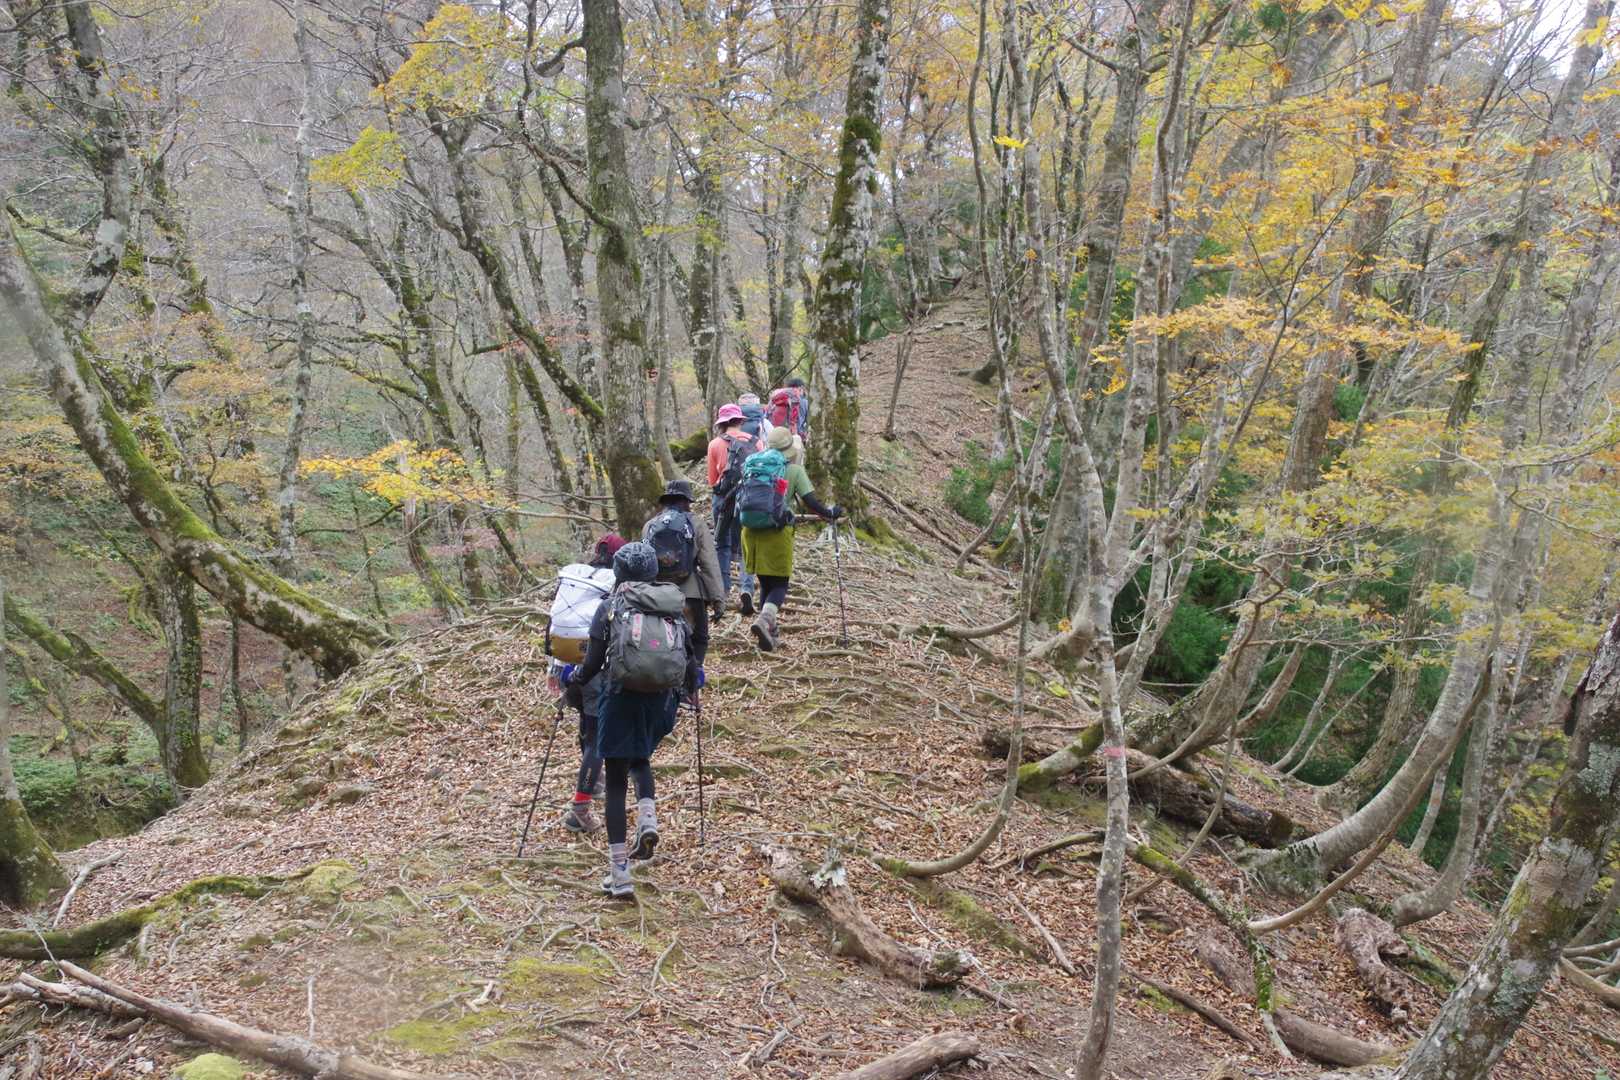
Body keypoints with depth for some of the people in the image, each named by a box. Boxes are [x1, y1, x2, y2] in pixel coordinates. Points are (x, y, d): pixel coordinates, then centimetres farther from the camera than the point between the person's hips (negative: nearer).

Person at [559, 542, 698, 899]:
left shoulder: (610, 607, 4)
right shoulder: (674, 608, 12)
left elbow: (593, 665, 0)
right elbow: (690, 664, 9)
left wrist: (571, 677, 21)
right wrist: (692, 682, 31)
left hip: (623, 696, -3)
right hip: (663, 698, 3)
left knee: (616, 781, 6)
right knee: (640, 759, 30)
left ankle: (620, 875, 2)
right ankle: (647, 816, 0)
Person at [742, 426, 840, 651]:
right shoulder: (795, 471, 0)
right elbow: (811, 502, -5)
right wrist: (830, 513, 12)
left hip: (752, 530, 4)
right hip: (777, 531, -4)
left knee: (765, 584, 17)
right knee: (780, 584, 5)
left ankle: (770, 633, 17)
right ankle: (764, 619, -22)